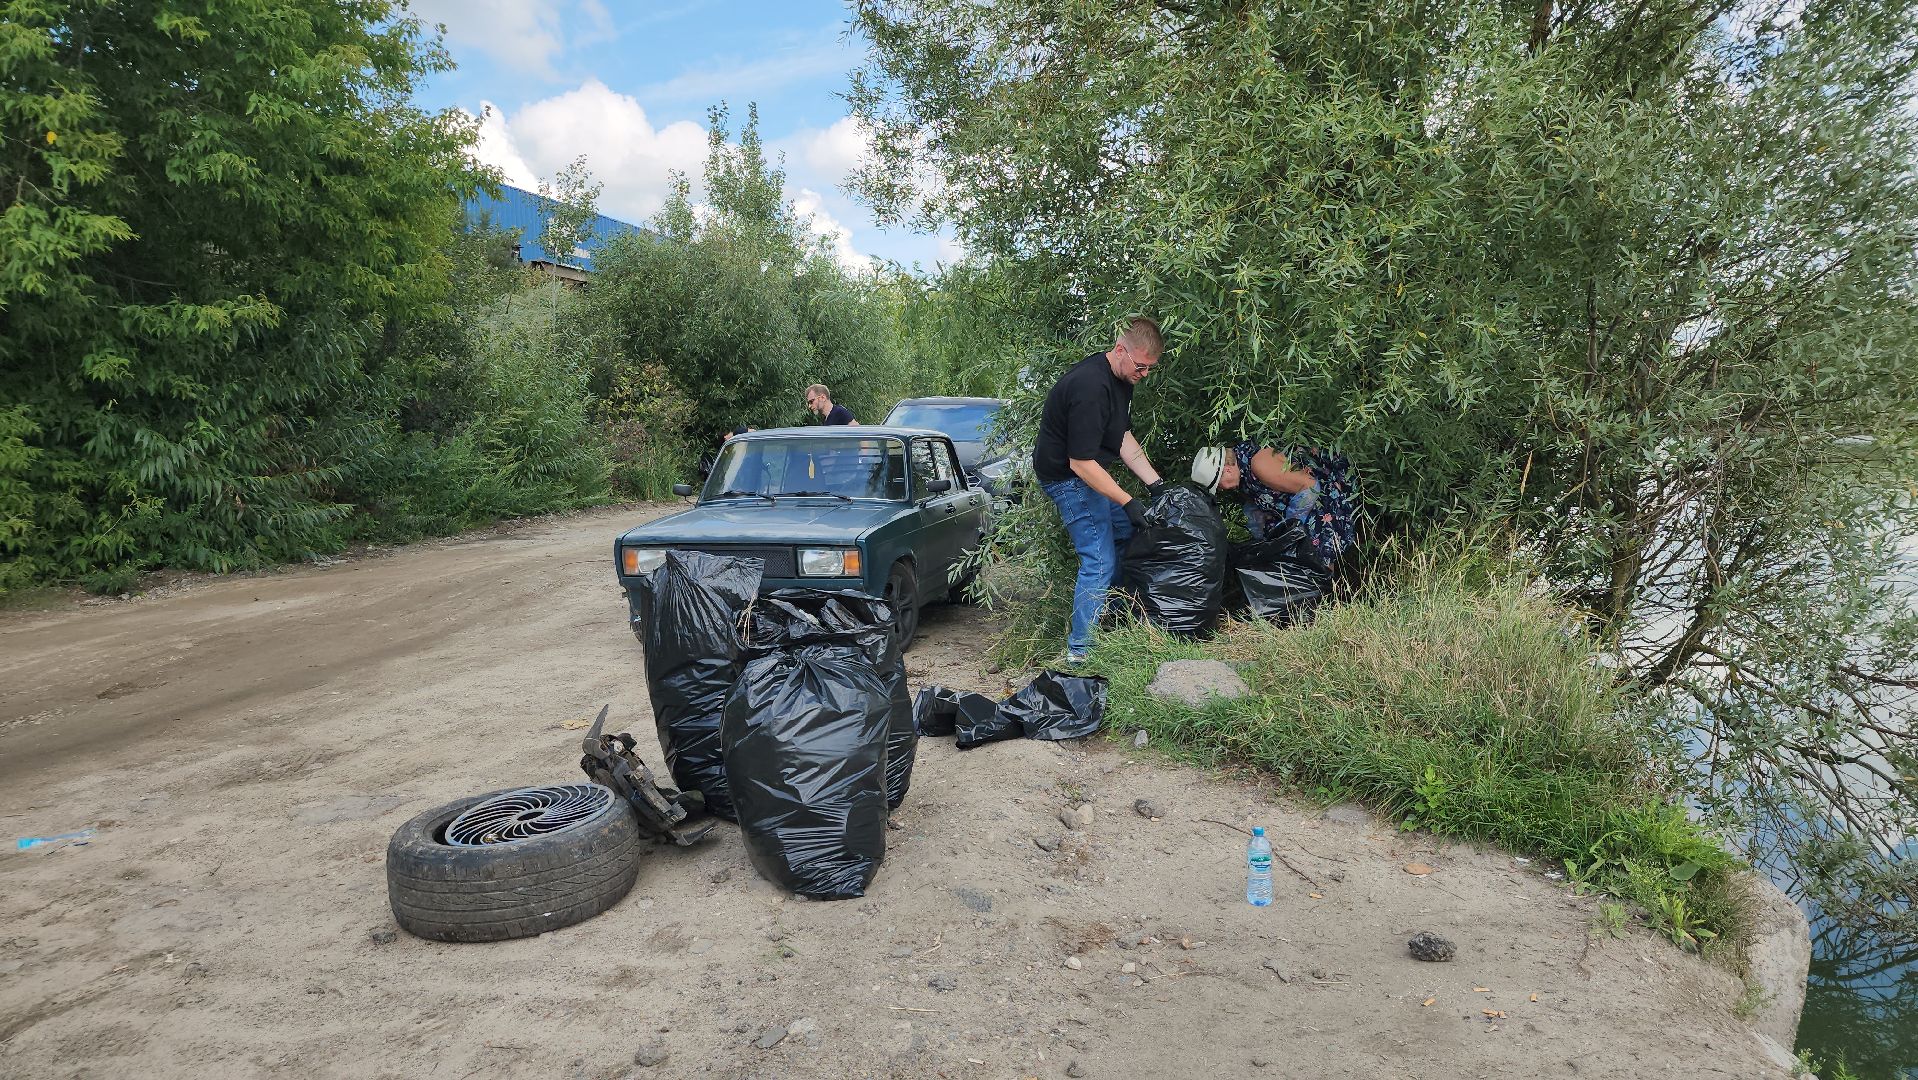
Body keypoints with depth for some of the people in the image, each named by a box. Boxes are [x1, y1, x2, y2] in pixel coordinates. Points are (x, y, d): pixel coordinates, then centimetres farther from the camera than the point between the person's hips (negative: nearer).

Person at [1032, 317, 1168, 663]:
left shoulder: (1121, 378, 1)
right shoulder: (1090, 387, -31)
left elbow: (1124, 437, 7)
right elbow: (1081, 463, -31)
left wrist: (1155, 483, -2)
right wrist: (1127, 502, -28)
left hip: (1090, 471, 10)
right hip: (1067, 477, -10)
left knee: (1127, 534, 15)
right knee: (1100, 561, -9)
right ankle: (1080, 651, 0)